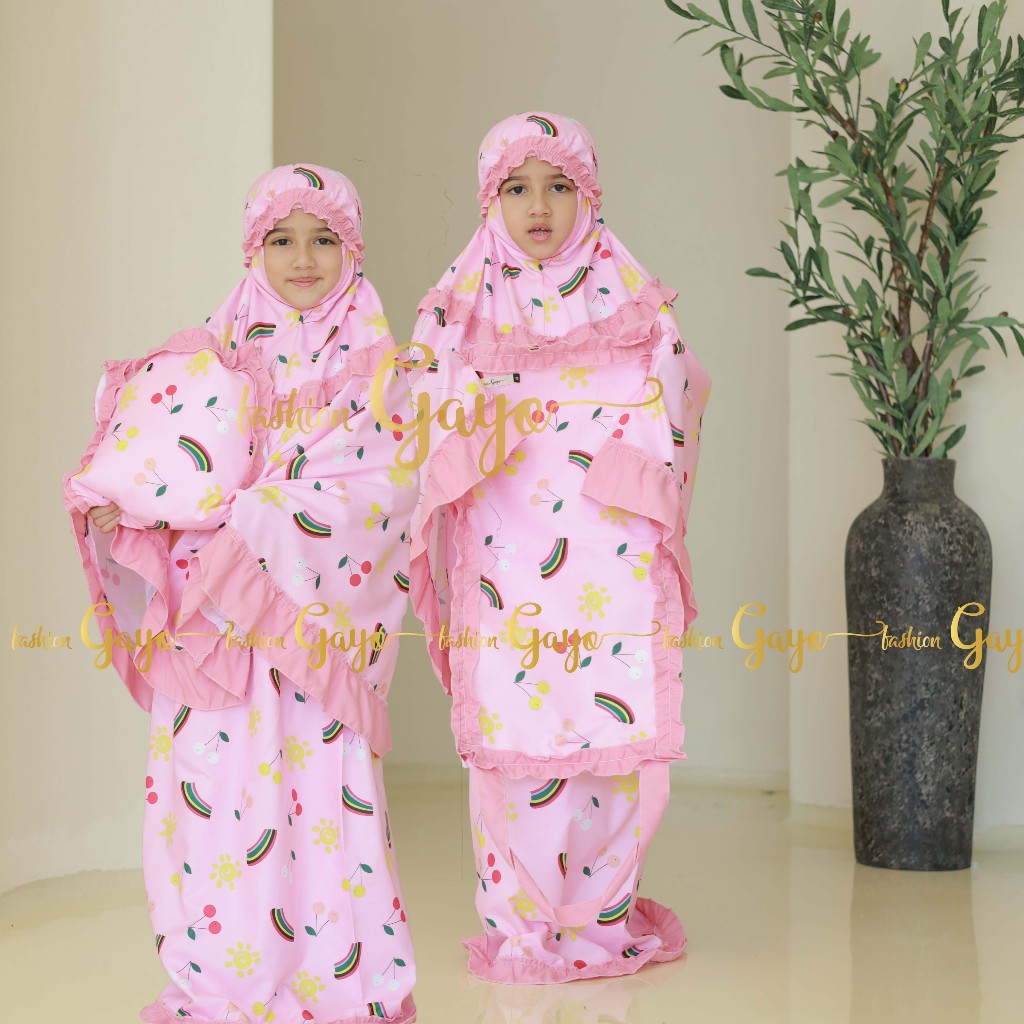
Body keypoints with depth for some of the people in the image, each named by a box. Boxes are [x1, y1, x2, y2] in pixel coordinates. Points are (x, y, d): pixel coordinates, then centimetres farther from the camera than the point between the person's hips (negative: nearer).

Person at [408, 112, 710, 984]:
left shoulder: (636, 302, 8)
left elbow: (665, 432, 3)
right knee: (511, 741, -1)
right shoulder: (458, 309, 11)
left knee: (612, 739, -4)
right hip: (504, 567, 1)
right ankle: (520, 929, 13)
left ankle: (600, 920, 14)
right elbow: (432, 437, 7)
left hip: (610, 564, 0)